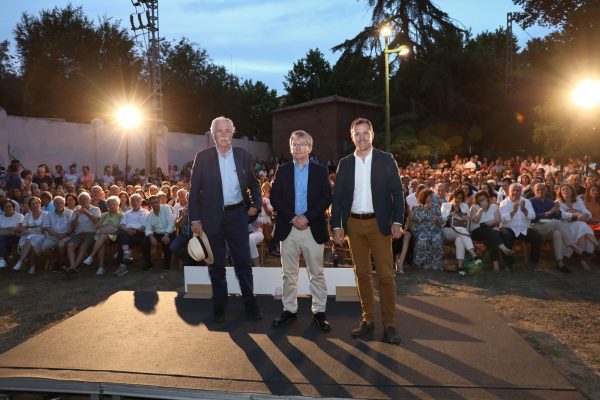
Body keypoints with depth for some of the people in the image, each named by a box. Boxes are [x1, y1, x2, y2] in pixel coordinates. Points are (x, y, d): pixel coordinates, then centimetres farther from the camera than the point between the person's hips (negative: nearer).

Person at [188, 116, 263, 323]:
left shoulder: (243, 156, 4)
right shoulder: (202, 157, -1)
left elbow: (254, 183, 15)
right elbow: (194, 190, -1)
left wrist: (256, 204, -1)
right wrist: (195, 220, -5)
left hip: (237, 215, 1)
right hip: (212, 217, -1)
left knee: (244, 261, 6)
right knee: (216, 264, 10)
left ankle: (250, 303, 21)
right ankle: (219, 306, 23)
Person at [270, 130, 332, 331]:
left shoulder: (320, 171, 5)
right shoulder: (282, 170, 8)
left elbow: (327, 198, -2)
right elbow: (274, 198, 1)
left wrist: (307, 217, -13)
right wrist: (292, 217, -11)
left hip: (313, 229, -1)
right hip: (288, 229, 1)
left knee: (317, 273, 5)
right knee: (289, 273, 9)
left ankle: (319, 311, 15)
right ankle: (289, 310, 20)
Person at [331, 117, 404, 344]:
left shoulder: (386, 160, 1)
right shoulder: (345, 163, 7)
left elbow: (397, 192, 0)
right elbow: (337, 196, 7)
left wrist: (397, 221, -10)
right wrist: (336, 226, 0)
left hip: (379, 224, -2)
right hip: (354, 224, 3)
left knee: (386, 275, -2)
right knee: (362, 274, 9)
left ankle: (389, 324, 8)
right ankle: (368, 319, 20)